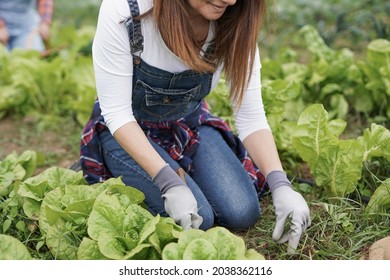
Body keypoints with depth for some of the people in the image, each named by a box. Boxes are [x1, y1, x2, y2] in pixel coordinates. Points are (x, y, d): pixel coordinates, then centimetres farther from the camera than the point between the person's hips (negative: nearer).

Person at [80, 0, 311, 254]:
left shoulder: (235, 23, -21)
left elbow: (251, 117, -16)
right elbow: (116, 112, -25)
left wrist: (280, 184, -31)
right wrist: (169, 182, -35)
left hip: (189, 125, 4)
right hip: (128, 129, -3)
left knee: (242, 213, -12)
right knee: (197, 221, -19)